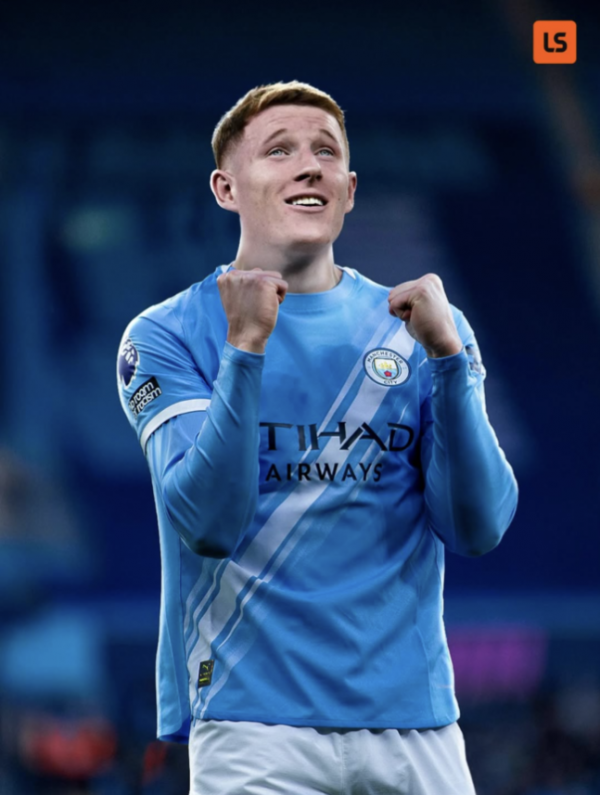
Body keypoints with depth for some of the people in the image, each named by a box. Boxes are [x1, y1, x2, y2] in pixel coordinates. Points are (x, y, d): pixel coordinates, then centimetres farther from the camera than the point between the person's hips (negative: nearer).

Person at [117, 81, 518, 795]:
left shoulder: (428, 331, 8)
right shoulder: (167, 336, 1)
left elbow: (477, 529, -3)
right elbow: (209, 524, -12)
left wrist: (447, 356, -14)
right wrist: (246, 349, -20)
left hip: (415, 720, 2)